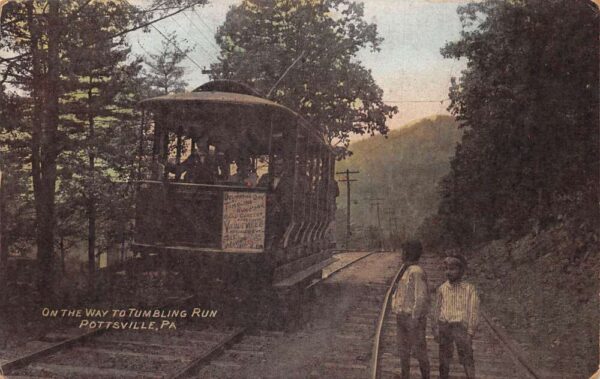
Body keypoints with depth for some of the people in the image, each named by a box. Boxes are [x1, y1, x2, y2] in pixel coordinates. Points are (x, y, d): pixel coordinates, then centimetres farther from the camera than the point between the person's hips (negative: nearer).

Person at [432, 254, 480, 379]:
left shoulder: (469, 289, -6)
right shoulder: (442, 288, 2)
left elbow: (473, 311, -6)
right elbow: (437, 310, 7)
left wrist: (470, 333, -10)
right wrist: (435, 330, 2)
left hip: (461, 327, -3)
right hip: (445, 327, 3)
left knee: (467, 359, 0)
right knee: (444, 358, 10)